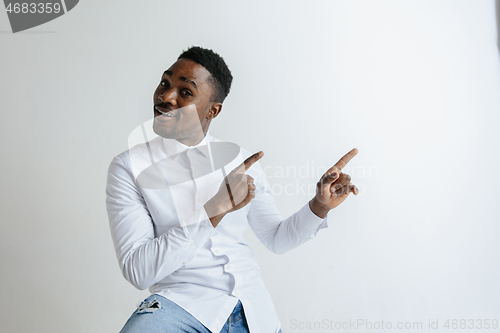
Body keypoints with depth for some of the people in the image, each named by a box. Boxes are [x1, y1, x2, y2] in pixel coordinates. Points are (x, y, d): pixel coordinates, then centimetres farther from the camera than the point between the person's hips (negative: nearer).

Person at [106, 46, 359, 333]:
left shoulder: (242, 160, 5)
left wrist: (320, 206, -5)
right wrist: (215, 210, -23)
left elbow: (277, 239, 13)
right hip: (183, 300, -3)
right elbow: (137, 271, -16)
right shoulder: (129, 167, -7)